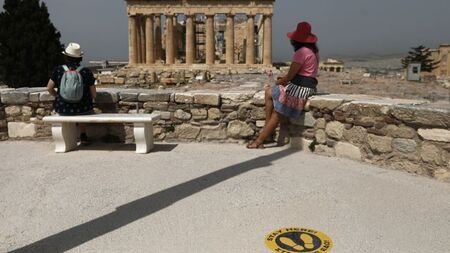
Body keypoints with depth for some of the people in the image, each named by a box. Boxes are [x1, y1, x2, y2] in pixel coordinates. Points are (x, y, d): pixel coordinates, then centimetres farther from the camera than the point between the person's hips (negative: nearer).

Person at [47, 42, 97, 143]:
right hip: (83, 110, -1)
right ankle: (83, 135, 39)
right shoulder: (86, 72, -9)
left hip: (63, 110, 1)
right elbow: (94, 95, -3)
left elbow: (49, 88, 5)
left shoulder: (58, 70, -6)